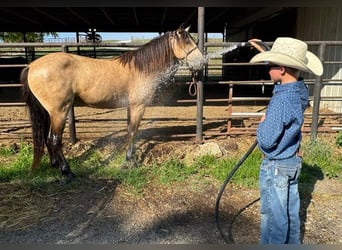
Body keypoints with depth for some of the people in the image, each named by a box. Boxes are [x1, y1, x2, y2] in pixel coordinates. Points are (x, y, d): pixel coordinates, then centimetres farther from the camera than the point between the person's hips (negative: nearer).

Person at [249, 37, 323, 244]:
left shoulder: (282, 99, -29)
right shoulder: (300, 91, -3)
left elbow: (266, 140, -27)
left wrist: (262, 124, -9)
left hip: (276, 166, -9)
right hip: (293, 161, 9)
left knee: (274, 216, 9)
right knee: (291, 211, 24)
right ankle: (292, 242, 43)